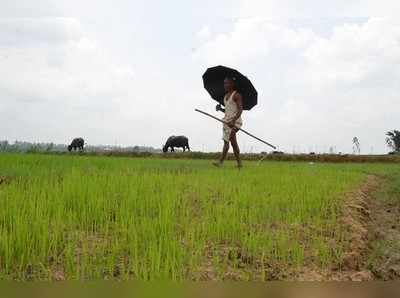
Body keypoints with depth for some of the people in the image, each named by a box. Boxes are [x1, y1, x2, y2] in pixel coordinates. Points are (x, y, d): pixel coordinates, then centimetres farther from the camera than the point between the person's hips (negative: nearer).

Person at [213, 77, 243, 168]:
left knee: (226, 141, -16)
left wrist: (233, 120, -29)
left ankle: (220, 162, -17)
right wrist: (220, 109, 3)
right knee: (233, 142, 10)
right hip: (227, 121, 9)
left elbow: (240, 109, -17)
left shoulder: (236, 95, -9)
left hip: (235, 121, -9)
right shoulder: (226, 96, 17)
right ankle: (239, 163, 15)